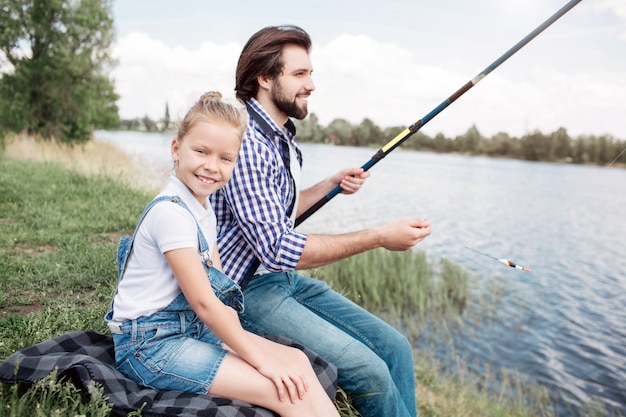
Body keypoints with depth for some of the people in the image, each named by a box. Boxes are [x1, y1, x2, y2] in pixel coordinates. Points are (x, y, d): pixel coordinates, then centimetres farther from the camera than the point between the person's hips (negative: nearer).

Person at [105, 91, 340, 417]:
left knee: (296, 362, -3)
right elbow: (202, 302, -22)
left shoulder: (204, 210, 8)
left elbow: (218, 296, 7)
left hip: (194, 329, 9)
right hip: (150, 342, -8)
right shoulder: (171, 212, -20)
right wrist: (260, 359, -17)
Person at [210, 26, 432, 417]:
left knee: (394, 347, -1)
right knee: (368, 370, -19)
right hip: (246, 289, -9)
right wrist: (378, 237, -24)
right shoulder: (246, 143, -21)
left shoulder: (285, 140, 11)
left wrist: (332, 184, 7)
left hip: (285, 279, 9)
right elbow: (276, 248, -26)